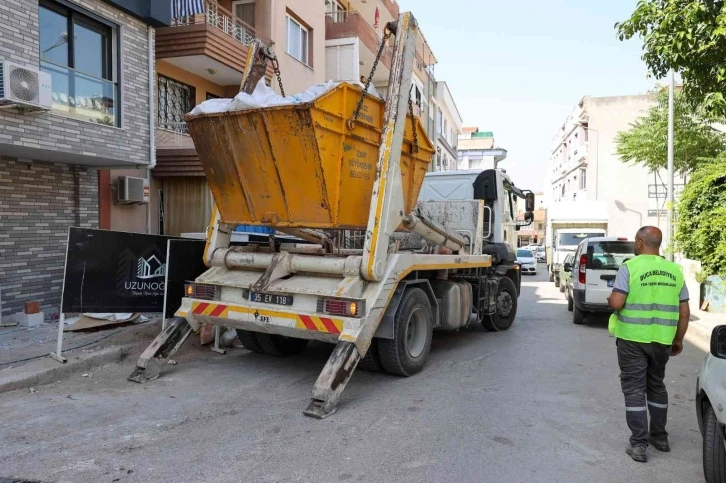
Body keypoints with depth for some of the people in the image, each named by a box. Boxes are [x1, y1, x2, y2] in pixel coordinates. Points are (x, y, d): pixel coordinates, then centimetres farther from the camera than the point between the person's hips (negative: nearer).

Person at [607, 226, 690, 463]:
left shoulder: (630, 267, -11)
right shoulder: (674, 270, 5)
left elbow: (616, 303, -19)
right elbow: (684, 311, 7)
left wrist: (609, 300, 4)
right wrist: (678, 340, 17)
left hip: (633, 338, -5)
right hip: (662, 339, 5)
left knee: (634, 389, 3)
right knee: (656, 385, 21)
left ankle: (639, 444, 5)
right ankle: (660, 437, 31)